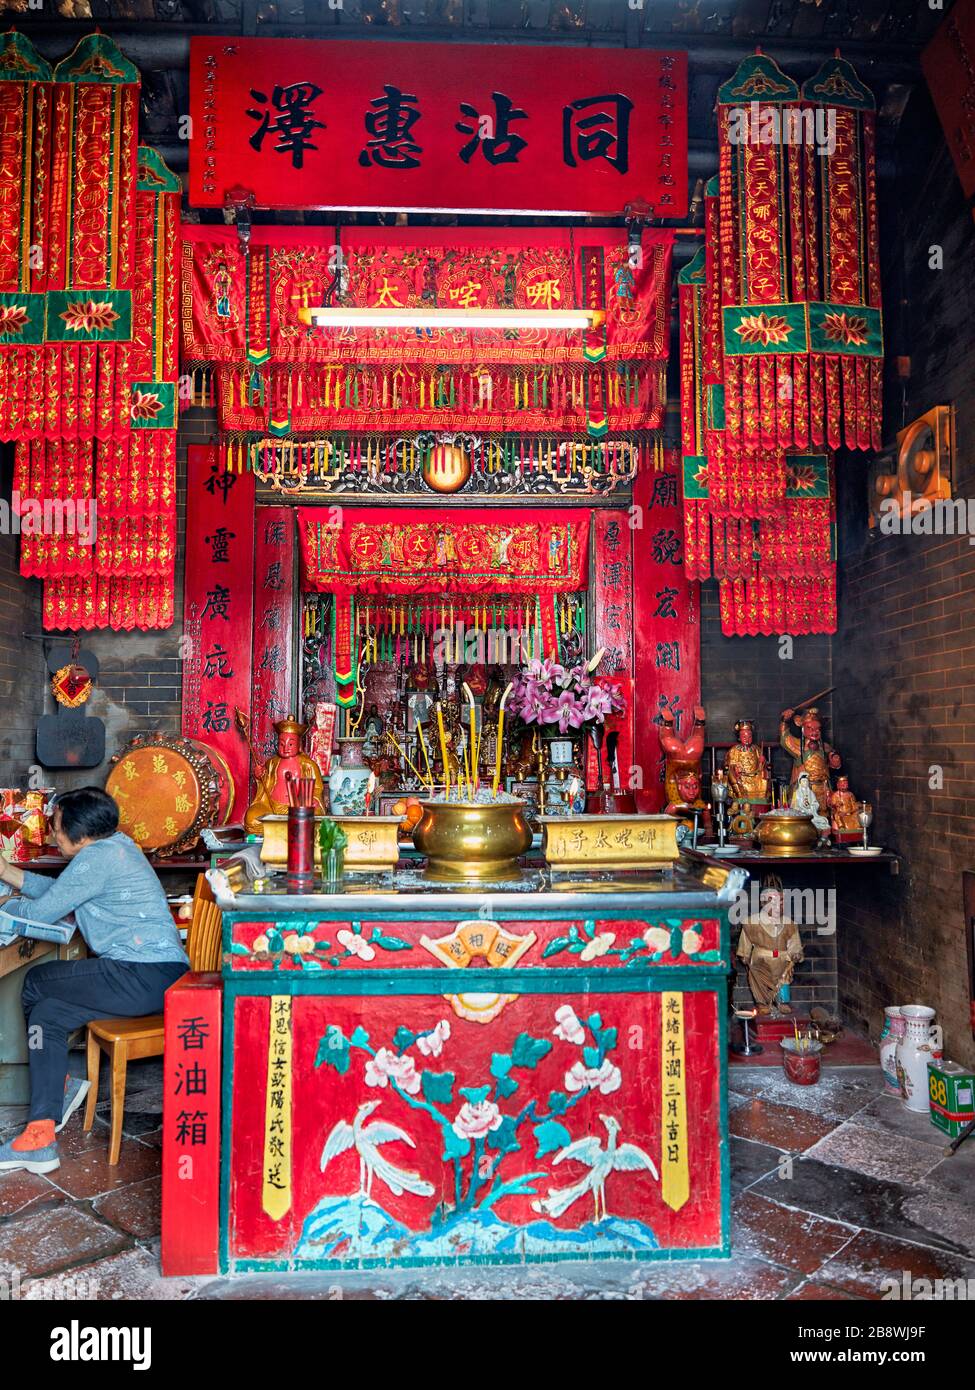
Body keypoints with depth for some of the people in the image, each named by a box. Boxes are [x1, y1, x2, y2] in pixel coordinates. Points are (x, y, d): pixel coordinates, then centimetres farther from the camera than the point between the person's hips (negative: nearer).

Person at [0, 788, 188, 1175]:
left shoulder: (96, 858, -15)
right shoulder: (115, 845, 16)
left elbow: (41, 912, -8)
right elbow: (61, 891, 26)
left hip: (145, 977, -11)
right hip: (160, 975, 11)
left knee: (36, 983, -2)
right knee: (47, 1013, 9)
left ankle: (60, 1087, 14)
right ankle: (40, 1137, 10)